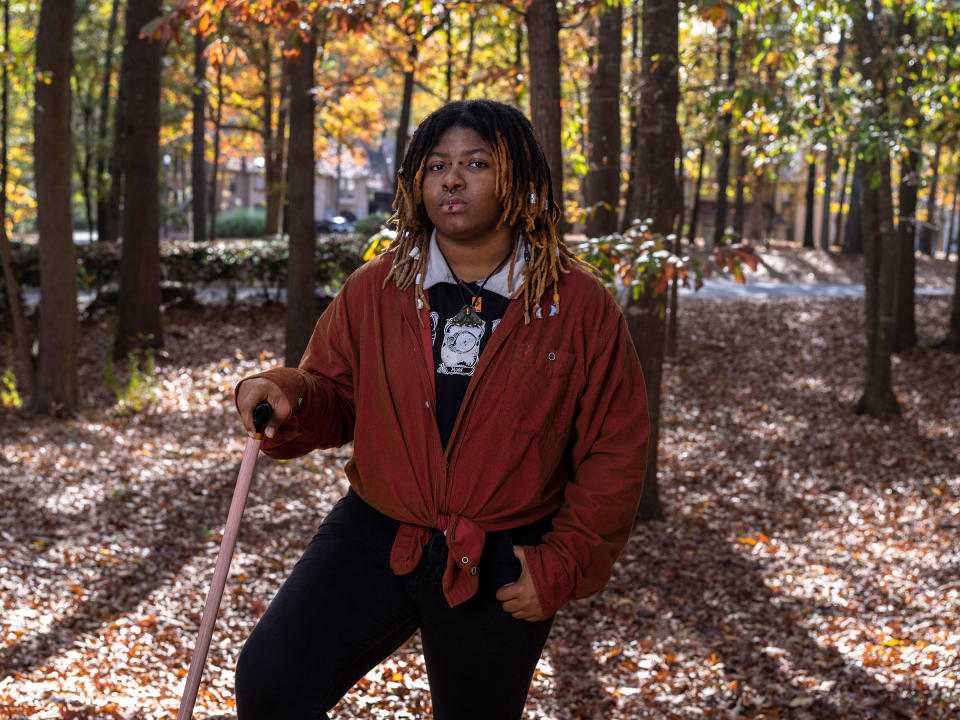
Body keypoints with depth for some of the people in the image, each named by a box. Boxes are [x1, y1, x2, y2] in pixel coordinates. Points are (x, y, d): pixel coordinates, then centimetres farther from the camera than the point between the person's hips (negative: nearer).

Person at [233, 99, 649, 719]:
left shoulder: (580, 306, -5)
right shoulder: (374, 290, 2)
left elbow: (614, 453, -3)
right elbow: (336, 393, 11)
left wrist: (563, 566, -7)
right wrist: (289, 396, -13)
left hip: (501, 571, -1)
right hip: (374, 536, 1)